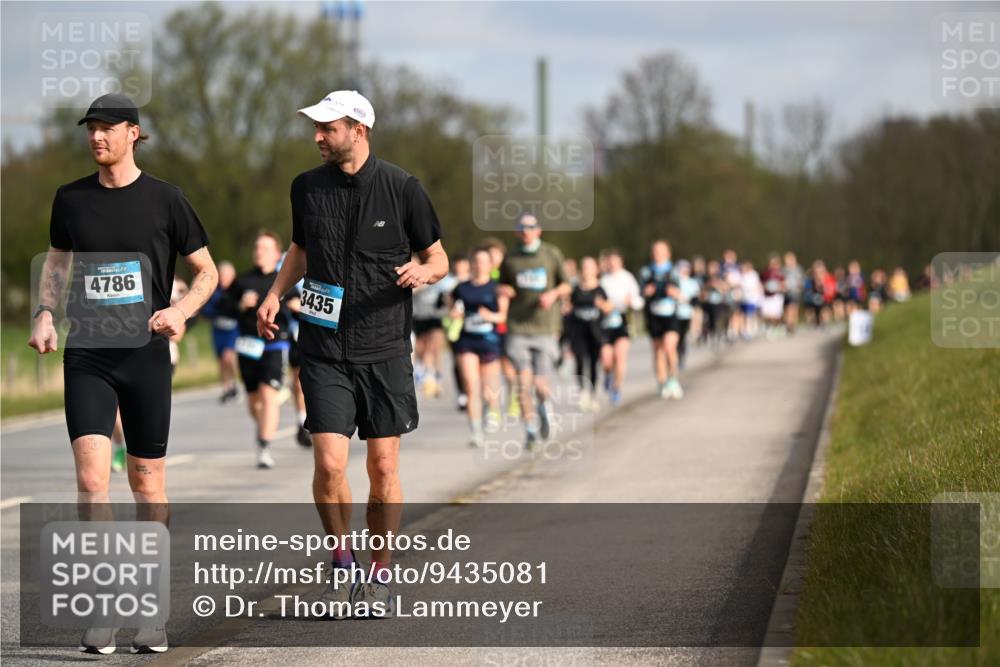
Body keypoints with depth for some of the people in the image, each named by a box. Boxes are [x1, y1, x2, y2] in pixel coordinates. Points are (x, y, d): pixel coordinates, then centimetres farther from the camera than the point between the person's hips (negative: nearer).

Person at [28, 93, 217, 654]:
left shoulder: (164, 199, 0)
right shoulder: (72, 199, 7)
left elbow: (207, 271, 6)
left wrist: (181, 310, -14)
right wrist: (45, 316, 4)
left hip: (146, 354, -1)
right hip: (86, 355, 1)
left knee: (147, 480, 6)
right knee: (92, 474, -13)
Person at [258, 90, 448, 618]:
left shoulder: (401, 188, -4)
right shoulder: (306, 187, 4)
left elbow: (438, 258, 5)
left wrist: (421, 272, -17)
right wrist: (275, 293, 7)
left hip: (385, 349, -1)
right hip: (325, 348, 1)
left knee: (383, 467, 2)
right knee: (329, 464, -9)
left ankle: (379, 577, 17)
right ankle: (341, 564, 13)